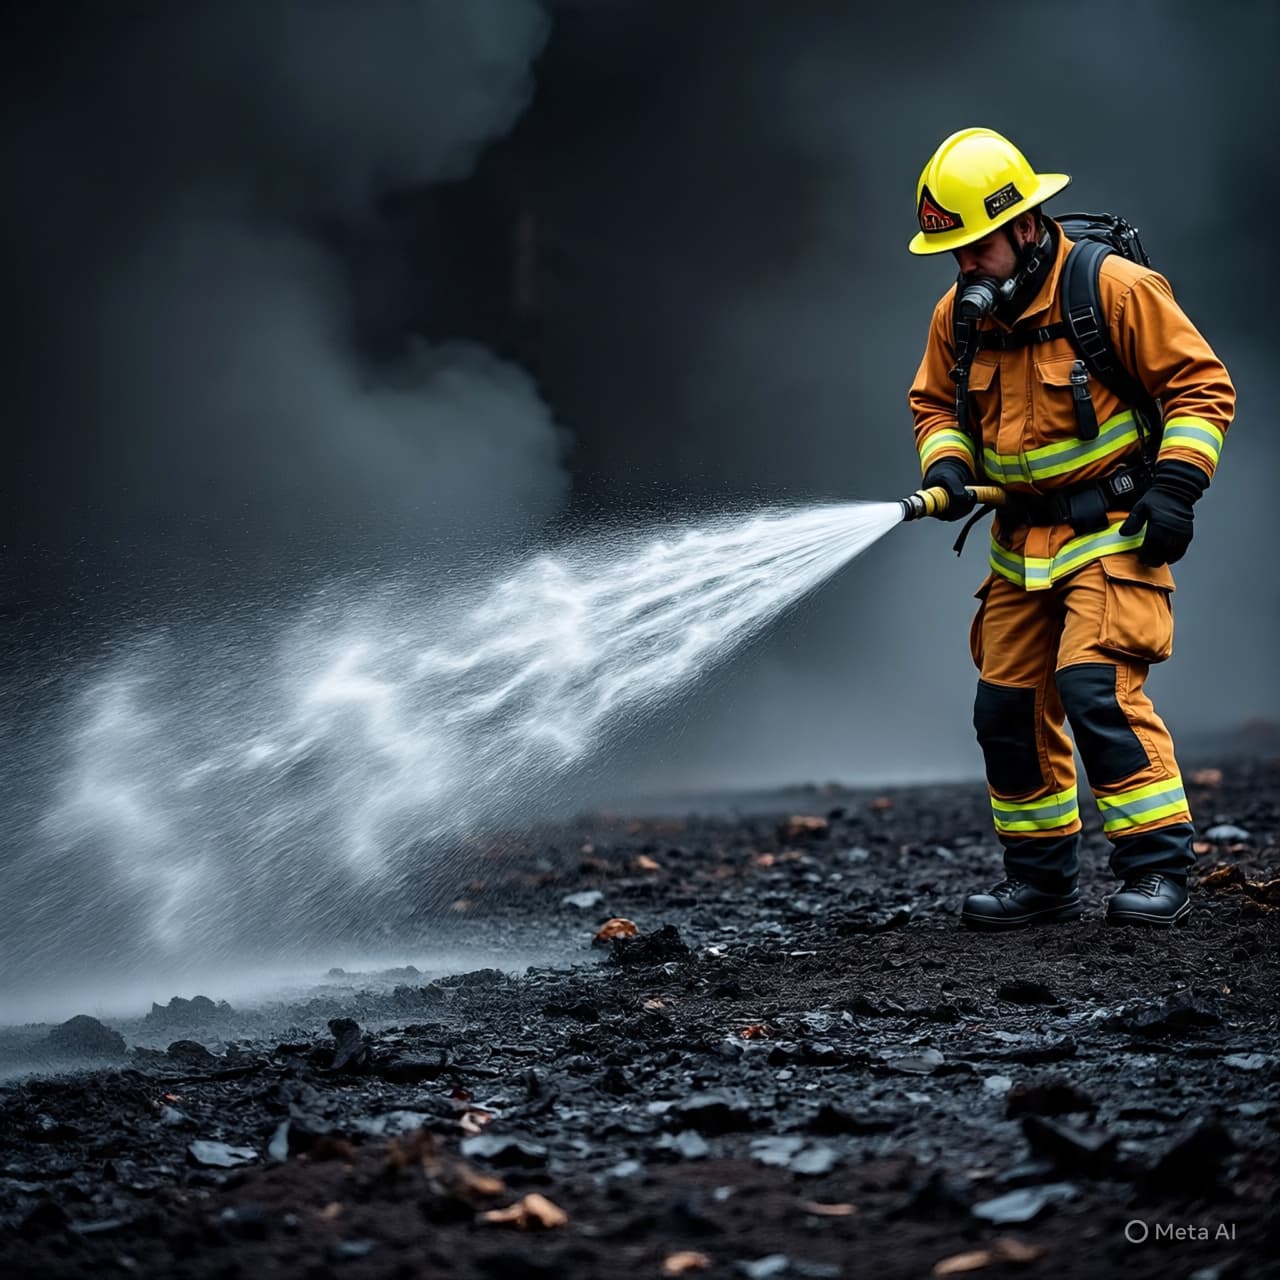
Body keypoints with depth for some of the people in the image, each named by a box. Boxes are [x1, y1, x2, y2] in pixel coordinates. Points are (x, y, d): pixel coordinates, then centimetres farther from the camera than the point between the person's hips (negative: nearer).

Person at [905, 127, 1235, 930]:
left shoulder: (1116, 289, -14)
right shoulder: (959, 317, 3)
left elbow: (1201, 385, -8)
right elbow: (935, 405, 17)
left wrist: (1176, 484, -16)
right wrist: (946, 463, -4)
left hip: (1113, 532, -7)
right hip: (1021, 545, 7)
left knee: (1097, 688, -21)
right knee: (1007, 707, 7)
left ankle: (1159, 871, -12)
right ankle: (1043, 879, 20)